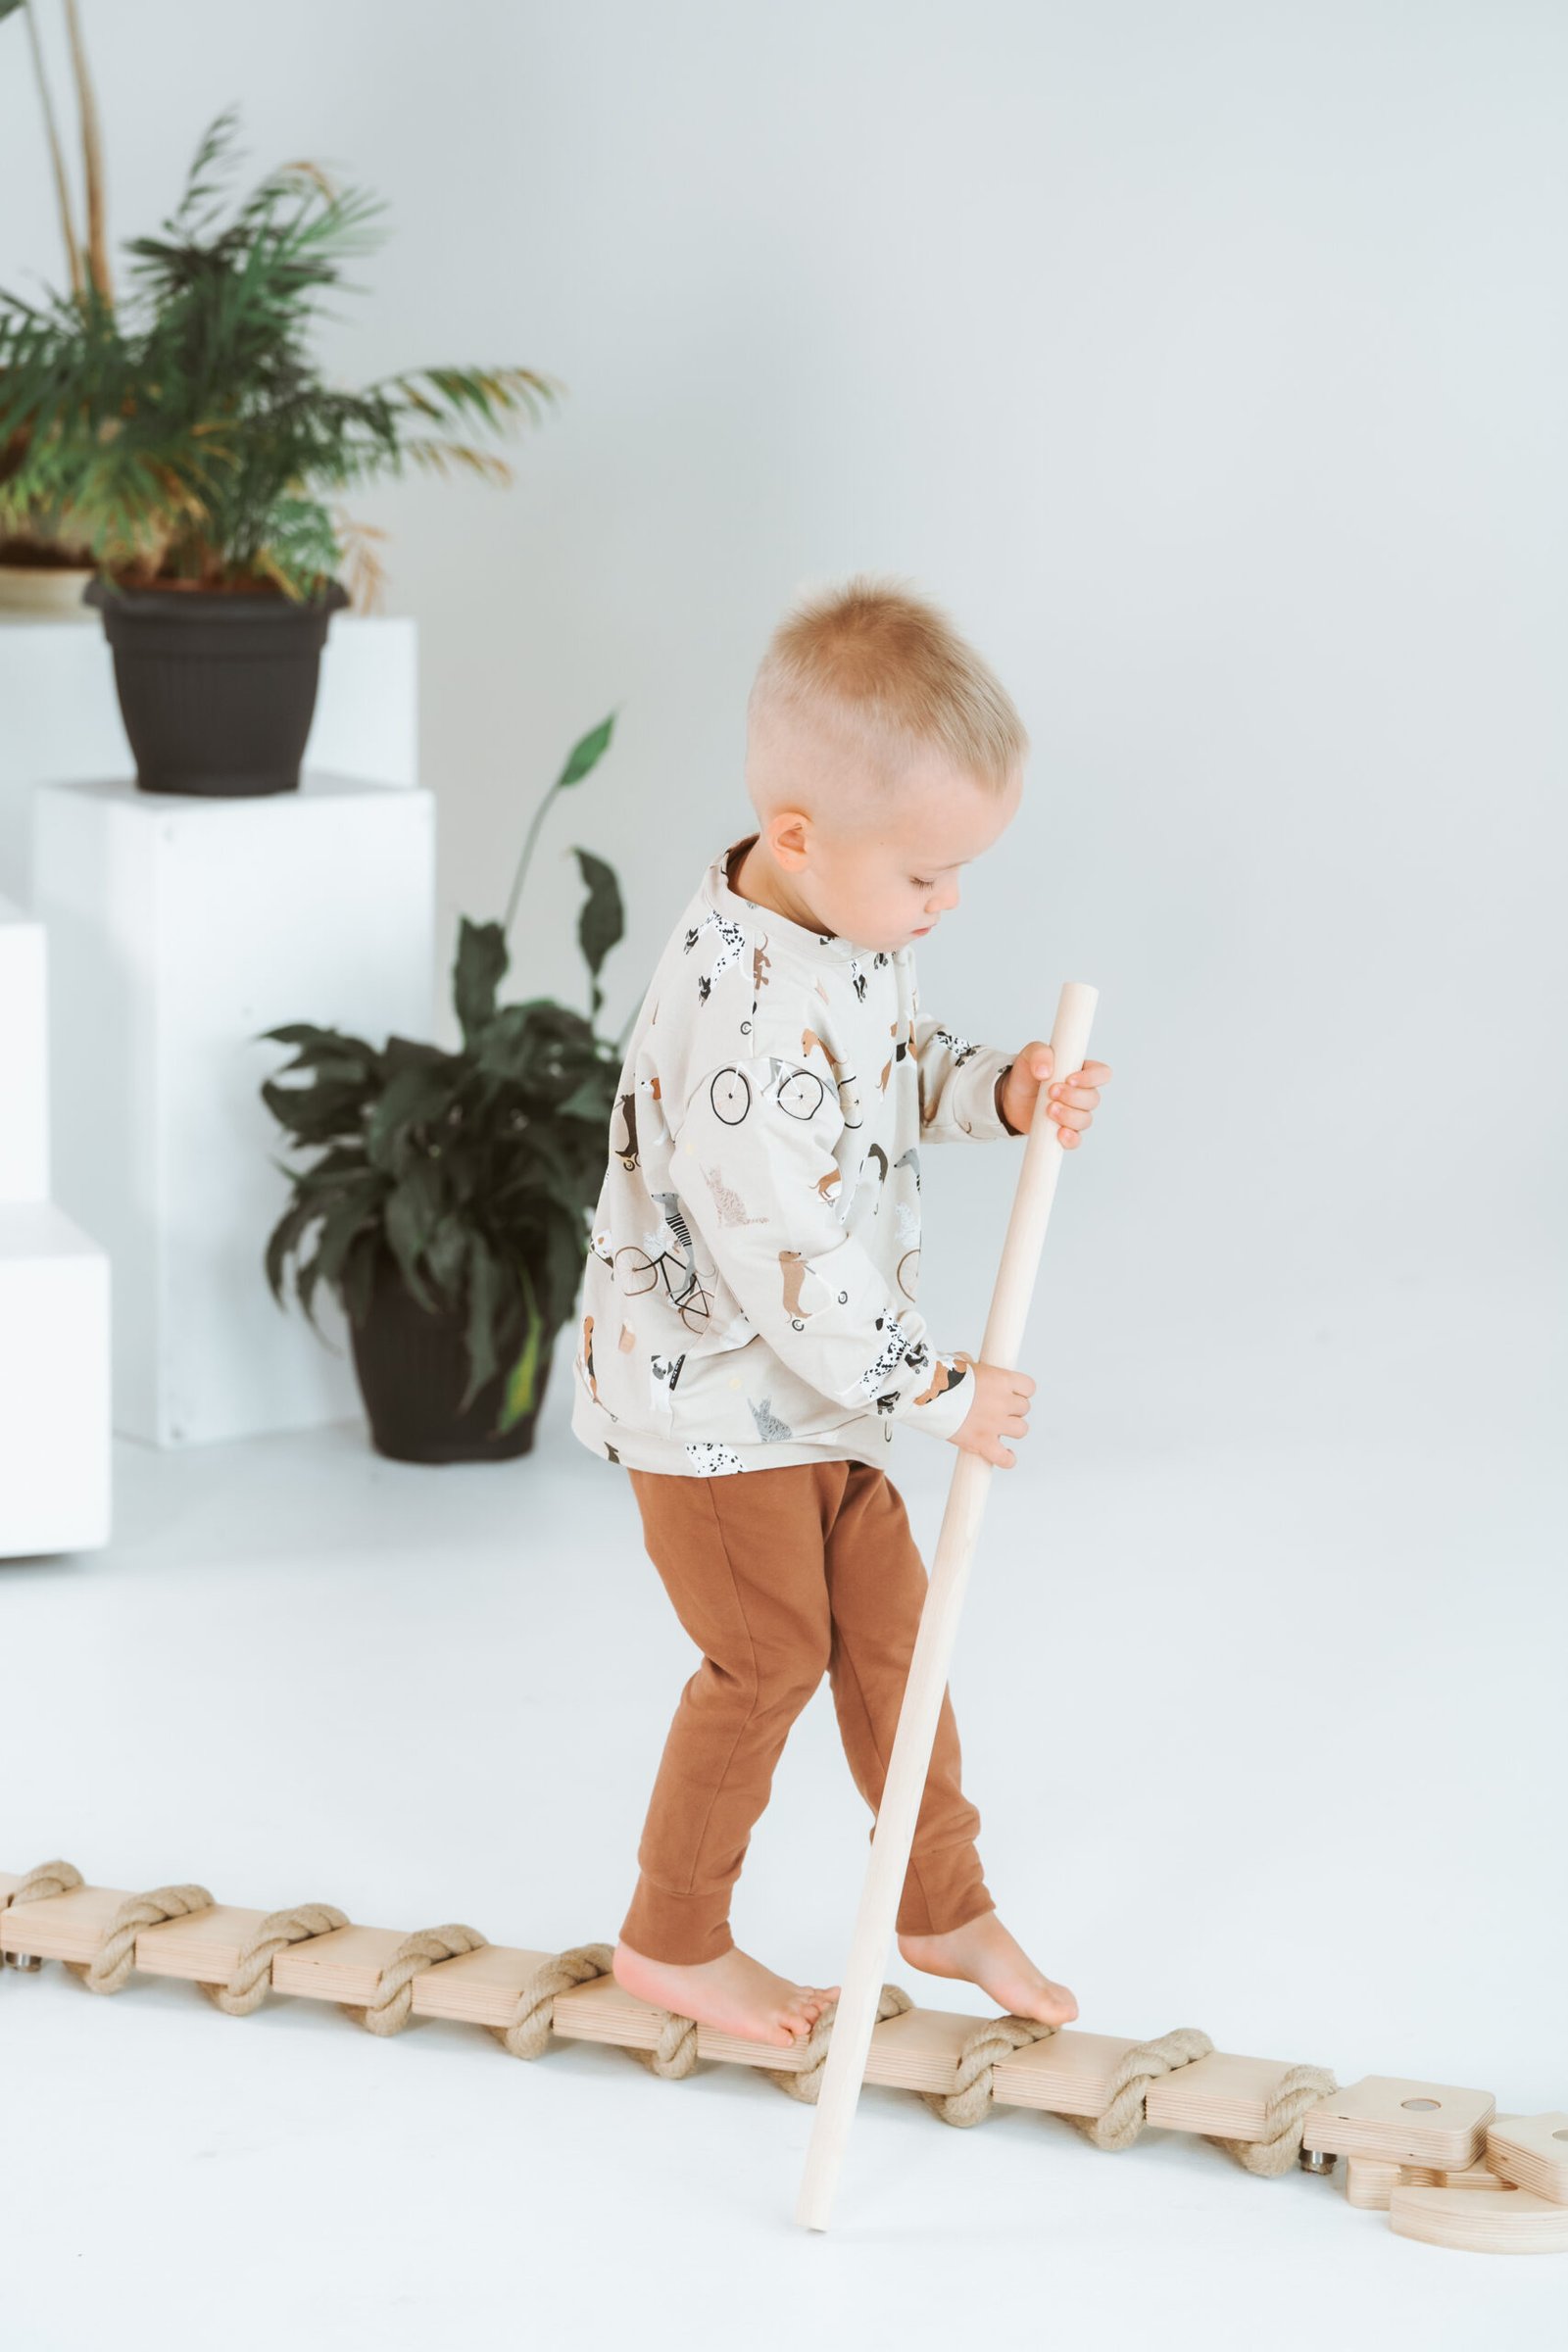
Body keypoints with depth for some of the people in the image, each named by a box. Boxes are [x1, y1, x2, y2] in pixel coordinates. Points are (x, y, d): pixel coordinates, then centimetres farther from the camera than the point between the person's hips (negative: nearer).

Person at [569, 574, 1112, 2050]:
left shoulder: (853, 923, -6)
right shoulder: (736, 1016, -35)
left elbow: (896, 1069, 14)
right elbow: (780, 1265, -32)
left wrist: (1000, 1089, -7)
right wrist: (935, 1390, -22)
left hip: (824, 1370, 8)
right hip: (712, 1389, -8)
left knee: (888, 1624, 16)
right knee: (770, 1657, 5)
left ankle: (945, 1907, 33)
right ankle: (672, 1942, 25)